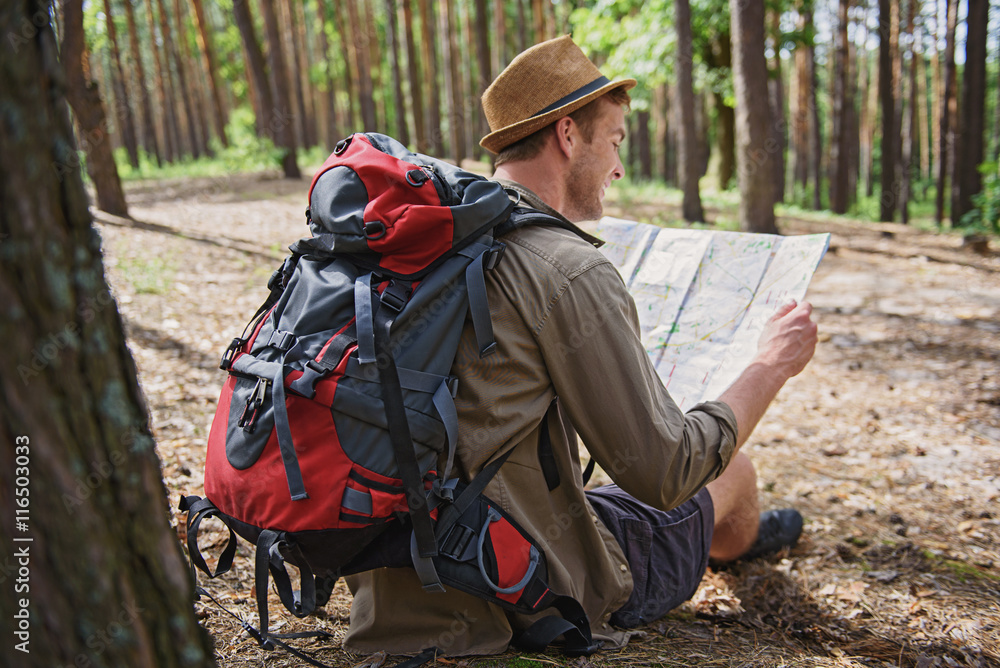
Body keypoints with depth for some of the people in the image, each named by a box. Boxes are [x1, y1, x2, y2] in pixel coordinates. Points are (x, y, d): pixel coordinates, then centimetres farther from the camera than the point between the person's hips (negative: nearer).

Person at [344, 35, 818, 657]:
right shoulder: (573, 272, -25)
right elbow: (665, 474, -21)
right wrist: (771, 366, -5)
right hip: (535, 595, -7)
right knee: (731, 466, 18)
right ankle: (742, 538, 55)